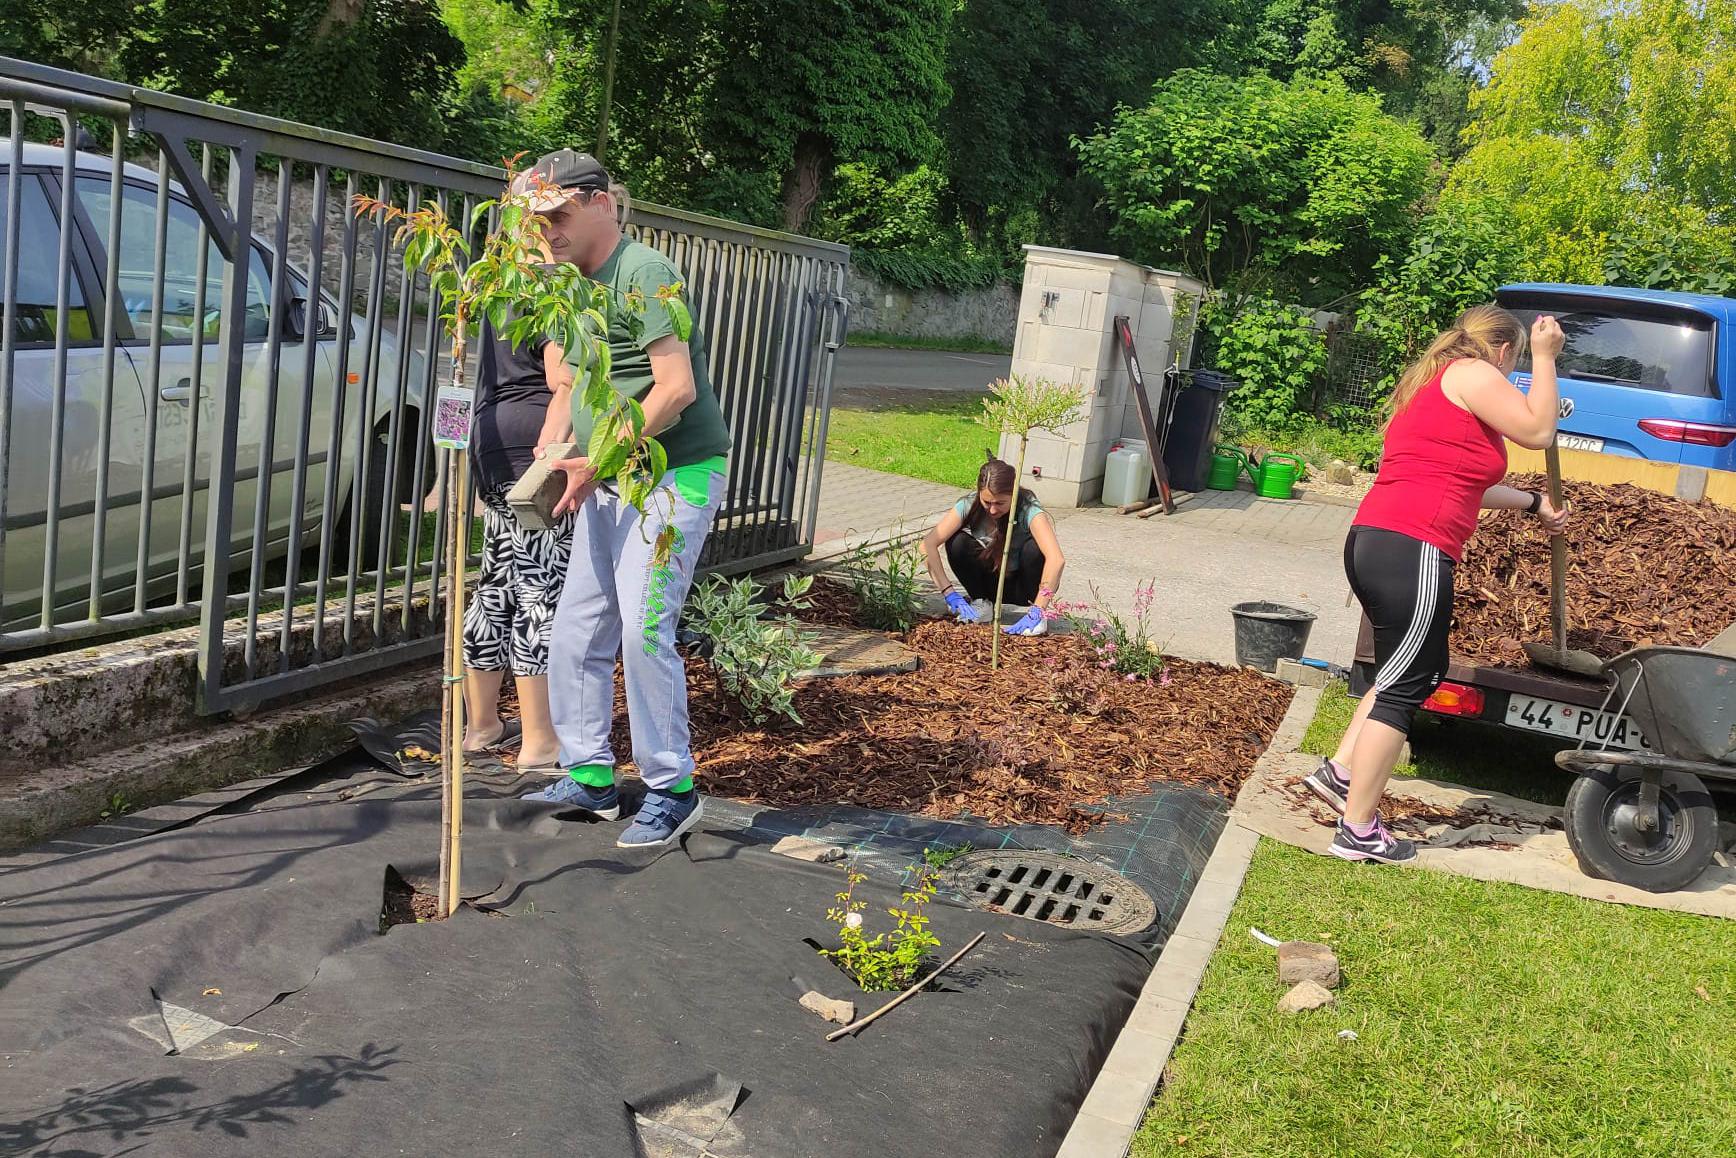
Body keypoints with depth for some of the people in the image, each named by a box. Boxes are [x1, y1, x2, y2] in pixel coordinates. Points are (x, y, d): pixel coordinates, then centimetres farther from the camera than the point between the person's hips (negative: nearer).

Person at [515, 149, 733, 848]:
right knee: (577, 628, 8)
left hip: (673, 476, -9)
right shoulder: (572, 285, 16)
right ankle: (591, 777, 19)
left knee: (641, 628, -13)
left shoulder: (644, 273, -13)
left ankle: (672, 790, 0)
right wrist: (556, 449, 7)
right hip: (610, 483, 9)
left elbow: (676, 389, -21)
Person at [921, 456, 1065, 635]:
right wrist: (950, 594, -35)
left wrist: (1036, 612, -47)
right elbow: (928, 544, -28)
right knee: (957, 542, -23)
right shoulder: (970, 505, -20)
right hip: (989, 581, 3)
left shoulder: (1028, 510, -29)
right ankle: (981, 602, -3)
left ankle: (1034, 609, -11)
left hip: (1020, 585, -2)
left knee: (1034, 547, -32)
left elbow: (1057, 559, -43)